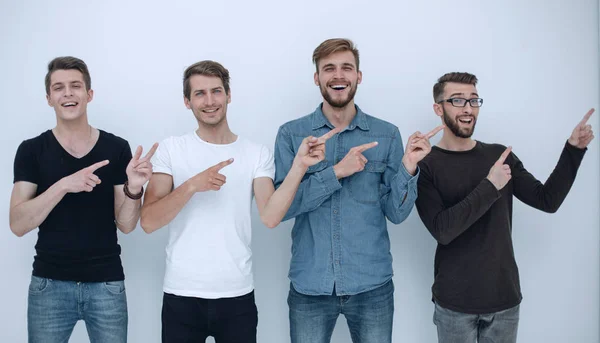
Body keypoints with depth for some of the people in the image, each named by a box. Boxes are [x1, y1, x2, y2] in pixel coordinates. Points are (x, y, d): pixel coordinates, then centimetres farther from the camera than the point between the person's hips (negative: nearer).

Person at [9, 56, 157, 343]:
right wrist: (64, 185, -22)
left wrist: (133, 187, -20)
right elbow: (18, 225, -9)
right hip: (49, 283, 0)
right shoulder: (31, 150, -1)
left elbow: (126, 224, 0)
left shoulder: (117, 148, -1)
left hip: (106, 284, 0)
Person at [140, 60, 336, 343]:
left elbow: (270, 217, -12)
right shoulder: (170, 150, 0)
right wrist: (191, 185, -22)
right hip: (181, 296, 0)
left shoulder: (257, 154, 2)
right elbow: (148, 222, -9)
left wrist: (299, 165, -21)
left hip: (237, 296, 1)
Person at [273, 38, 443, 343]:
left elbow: (396, 213, -1)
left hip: (372, 285, 1)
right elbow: (281, 206, -10)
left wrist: (407, 167, -16)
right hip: (310, 286, -1)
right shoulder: (291, 134, -1)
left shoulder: (386, 135, 1)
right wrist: (336, 172, -18)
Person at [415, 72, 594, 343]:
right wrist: (490, 187, -22)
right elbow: (442, 230, -19)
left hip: (505, 297, 4)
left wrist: (573, 149, -6)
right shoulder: (426, 165, -9)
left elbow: (547, 200, 3)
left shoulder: (500, 155, 5)